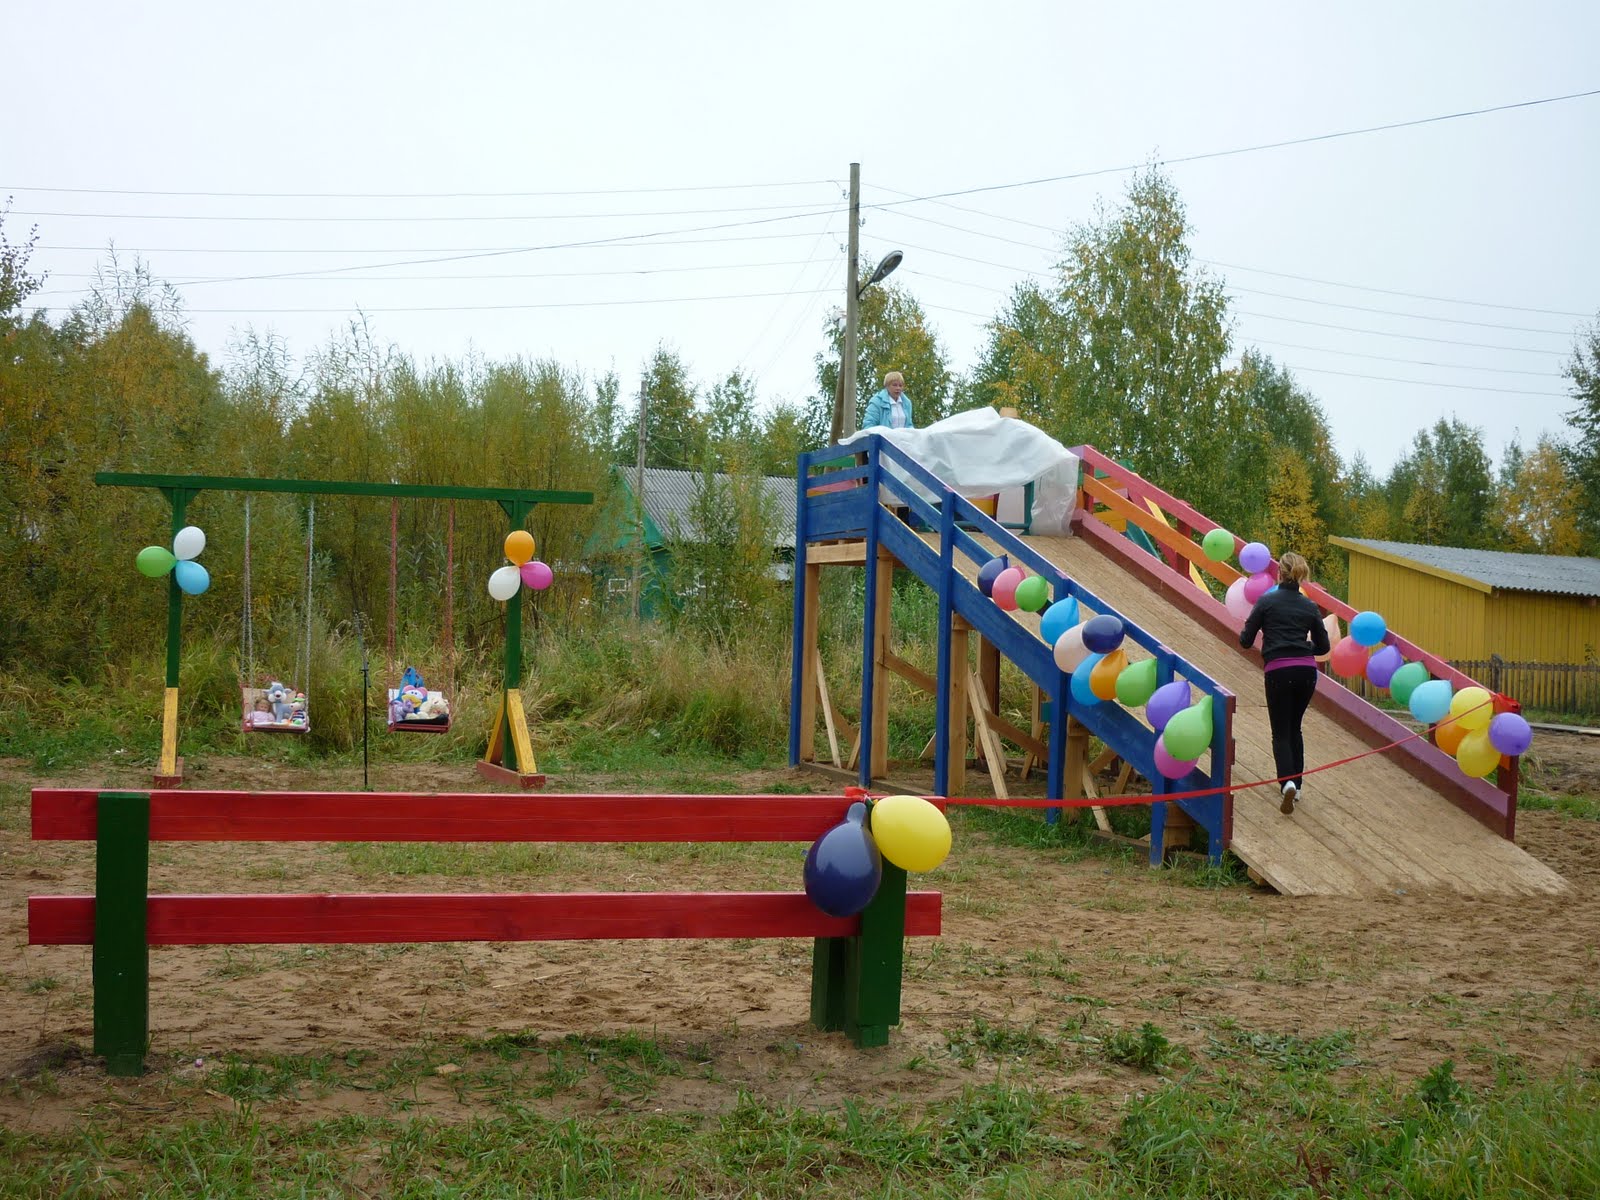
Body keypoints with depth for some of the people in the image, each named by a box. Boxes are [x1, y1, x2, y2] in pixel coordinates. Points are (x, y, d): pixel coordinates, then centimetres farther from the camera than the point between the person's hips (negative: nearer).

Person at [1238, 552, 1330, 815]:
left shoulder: (1266, 602, -1)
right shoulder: (1309, 606, 10)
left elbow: (1246, 641, 2)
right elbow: (1323, 646, 15)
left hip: (1278, 672, -4)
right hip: (1307, 672, 4)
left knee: (1281, 732, 3)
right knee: (1294, 728, 20)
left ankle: (1287, 782, -21)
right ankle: (1296, 784, 22)